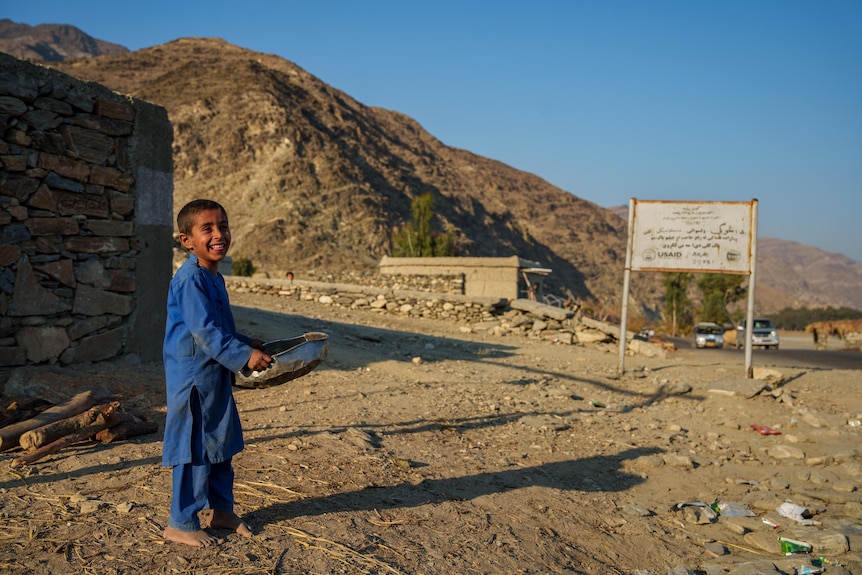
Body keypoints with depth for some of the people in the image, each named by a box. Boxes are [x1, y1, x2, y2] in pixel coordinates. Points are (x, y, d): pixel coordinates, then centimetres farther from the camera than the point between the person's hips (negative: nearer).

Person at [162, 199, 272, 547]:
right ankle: (181, 525, 13)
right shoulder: (190, 280, -20)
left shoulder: (215, 278, 12)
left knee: (221, 445, 19)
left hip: (216, 377, 10)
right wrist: (244, 355, -28)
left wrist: (245, 343, 18)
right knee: (195, 451, -1)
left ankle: (222, 510, 34)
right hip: (193, 378, -10)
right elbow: (204, 331, -27)